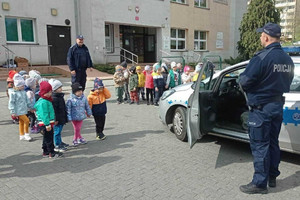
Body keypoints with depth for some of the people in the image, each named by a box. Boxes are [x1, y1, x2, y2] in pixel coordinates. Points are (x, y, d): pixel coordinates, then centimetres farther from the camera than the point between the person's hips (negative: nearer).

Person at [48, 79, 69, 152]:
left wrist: (65, 118, 24)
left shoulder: (60, 96, 10)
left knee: (59, 131, 21)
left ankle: (60, 142, 35)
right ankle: (57, 146, 11)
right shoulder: (54, 98, -21)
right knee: (57, 132, 1)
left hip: (62, 118, 9)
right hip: (58, 119, -9)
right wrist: (56, 119, -21)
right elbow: (54, 110, -22)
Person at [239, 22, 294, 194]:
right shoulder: (287, 59, 7)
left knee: (260, 145, 0)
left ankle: (260, 183, 9)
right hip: (278, 106, 8)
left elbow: (245, 81, -20)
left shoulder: (262, 57, -19)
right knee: (273, 143, 18)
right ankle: (272, 177, 31)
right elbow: (287, 82, 17)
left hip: (261, 107, -8)